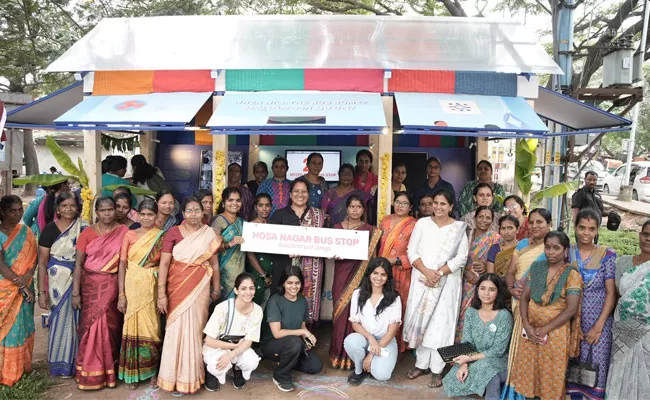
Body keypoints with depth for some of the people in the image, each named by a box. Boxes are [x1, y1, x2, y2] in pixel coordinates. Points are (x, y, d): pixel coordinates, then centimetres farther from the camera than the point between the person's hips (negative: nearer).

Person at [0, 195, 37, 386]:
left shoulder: (26, 232, 4)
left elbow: (33, 257, 1)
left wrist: (26, 278, -17)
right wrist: (22, 286, -16)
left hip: (25, 288, 4)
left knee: (23, 325, 11)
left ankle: (23, 366, 24)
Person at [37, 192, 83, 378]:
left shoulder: (83, 228, 2)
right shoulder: (50, 229, -4)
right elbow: (42, 262, -3)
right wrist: (42, 291, -7)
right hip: (58, 281, -2)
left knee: (77, 320, 6)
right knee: (60, 320, 4)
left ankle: (75, 361, 24)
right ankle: (60, 364, 21)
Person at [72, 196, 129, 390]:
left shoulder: (123, 231, -2)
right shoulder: (88, 232, -1)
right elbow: (78, 264, -1)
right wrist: (75, 293, -5)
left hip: (113, 285, 0)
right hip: (91, 284, 0)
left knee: (110, 324, 3)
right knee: (92, 323, 1)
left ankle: (108, 370, 21)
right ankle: (91, 373, 16)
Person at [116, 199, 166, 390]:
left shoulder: (162, 237, 2)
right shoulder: (129, 235, 2)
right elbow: (122, 264, 0)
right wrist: (121, 294, -6)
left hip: (153, 287, 0)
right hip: (132, 287, 0)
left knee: (152, 327, 4)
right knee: (133, 326, 5)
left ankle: (152, 370, 20)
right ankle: (131, 372, 20)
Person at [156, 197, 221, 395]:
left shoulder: (210, 233, 2)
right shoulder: (173, 232, -5)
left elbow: (214, 264, 8)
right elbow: (164, 263, -8)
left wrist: (216, 289, 10)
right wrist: (161, 294, -12)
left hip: (200, 288, 2)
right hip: (178, 287, -1)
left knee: (197, 329, 8)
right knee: (178, 329, 2)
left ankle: (193, 374, 25)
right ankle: (177, 377, 18)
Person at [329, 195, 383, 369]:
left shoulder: (370, 230, 5)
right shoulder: (337, 227, 7)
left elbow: (372, 257, 5)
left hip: (361, 275, -1)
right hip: (342, 274, 1)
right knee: (341, 313, 2)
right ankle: (339, 353, 18)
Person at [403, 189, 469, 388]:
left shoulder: (459, 228, -1)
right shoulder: (422, 223, 4)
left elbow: (461, 258, -5)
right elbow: (412, 251, 1)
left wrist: (439, 273, -15)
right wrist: (426, 271, -13)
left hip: (447, 282, -2)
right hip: (422, 279, 2)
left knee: (440, 323, -1)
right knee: (420, 319, 5)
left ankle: (437, 369, 8)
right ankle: (421, 364, 19)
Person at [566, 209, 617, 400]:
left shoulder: (607, 255, -4)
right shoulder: (566, 252, 1)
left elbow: (611, 293, -5)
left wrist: (598, 326, -10)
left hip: (599, 321, -2)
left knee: (596, 366, 2)